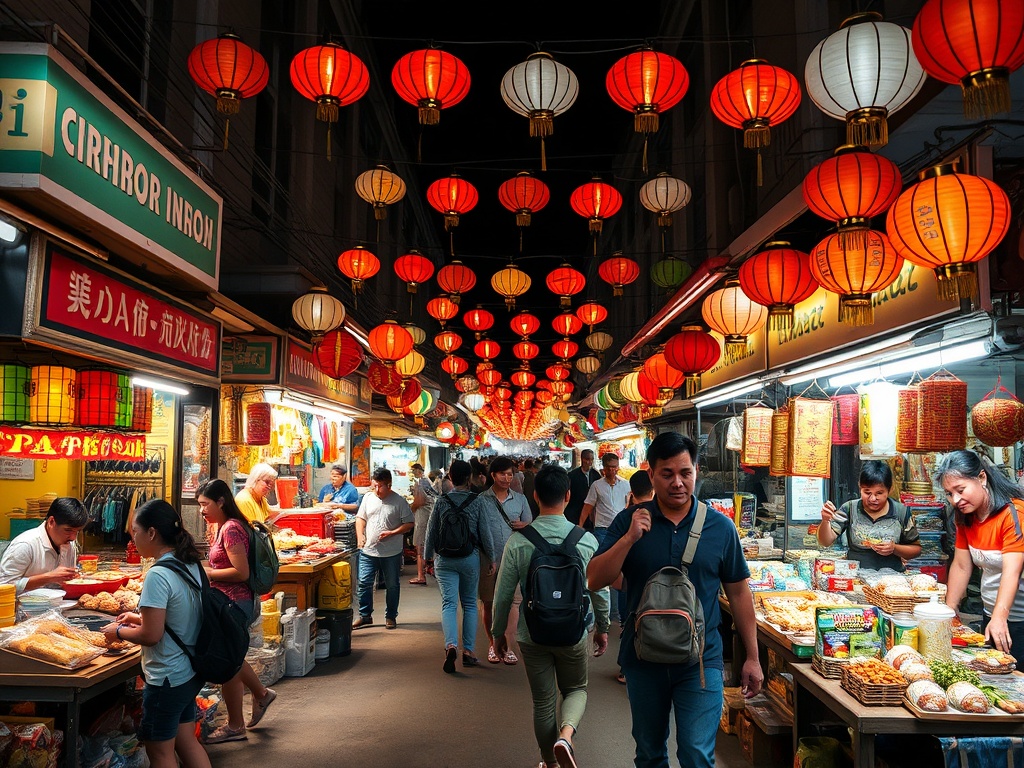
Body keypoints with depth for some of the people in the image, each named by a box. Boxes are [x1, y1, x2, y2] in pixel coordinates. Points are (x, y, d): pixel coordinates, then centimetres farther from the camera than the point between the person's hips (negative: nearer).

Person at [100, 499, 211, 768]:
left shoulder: (158, 576, -24)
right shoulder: (191, 565, 2)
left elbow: (151, 635, -22)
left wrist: (119, 631, -5)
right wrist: (141, 617, 12)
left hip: (167, 678, -8)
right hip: (190, 672, 8)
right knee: (186, 741, 21)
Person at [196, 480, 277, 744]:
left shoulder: (230, 528, -20)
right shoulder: (224, 527, 10)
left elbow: (241, 572, -24)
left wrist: (206, 572, -16)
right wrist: (203, 566, 4)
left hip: (234, 603, -10)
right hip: (233, 602, 10)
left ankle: (235, 726, 18)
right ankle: (261, 694, 42)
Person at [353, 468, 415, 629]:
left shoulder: (399, 501, -8)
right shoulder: (368, 497, 4)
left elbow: (409, 523, -5)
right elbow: (360, 518, 13)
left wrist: (392, 533, -17)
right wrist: (360, 535, -3)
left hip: (391, 553, -3)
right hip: (368, 550, 3)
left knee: (392, 586, 9)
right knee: (364, 583, 4)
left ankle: (391, 617, 24)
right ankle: (365, 615, 20)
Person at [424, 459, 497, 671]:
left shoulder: (441, 501, -3)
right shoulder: (477, 501, -6)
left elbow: (431, 532, 2)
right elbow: (485, 532, -3)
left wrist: (428, 558, 14)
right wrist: (492, 558, 7)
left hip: (444, 559, 0)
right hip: (470, 558, 0)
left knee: (449, 604, 0)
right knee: (469, 604, 12)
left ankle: (451, 645, -21)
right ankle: (468, 651, 13)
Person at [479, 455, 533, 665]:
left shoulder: (520, 499, 7)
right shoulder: (481, 500, 0)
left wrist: (524, 526, -9)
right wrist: (486, 558, -5)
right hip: (488, 561, -1)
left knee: (513, 602, -3)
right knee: (489, 604, 8)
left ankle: (508, 646, 5)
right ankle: (493, 644, 24)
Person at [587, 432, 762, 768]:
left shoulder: (721, 527, -4)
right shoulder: (629, 522, -5)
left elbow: (738, 592, 4)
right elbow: (595, 580, -10)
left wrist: (752, 657, 5)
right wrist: (629, 538, -23)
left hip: (701, 661, -1)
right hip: (643, 659, 2)